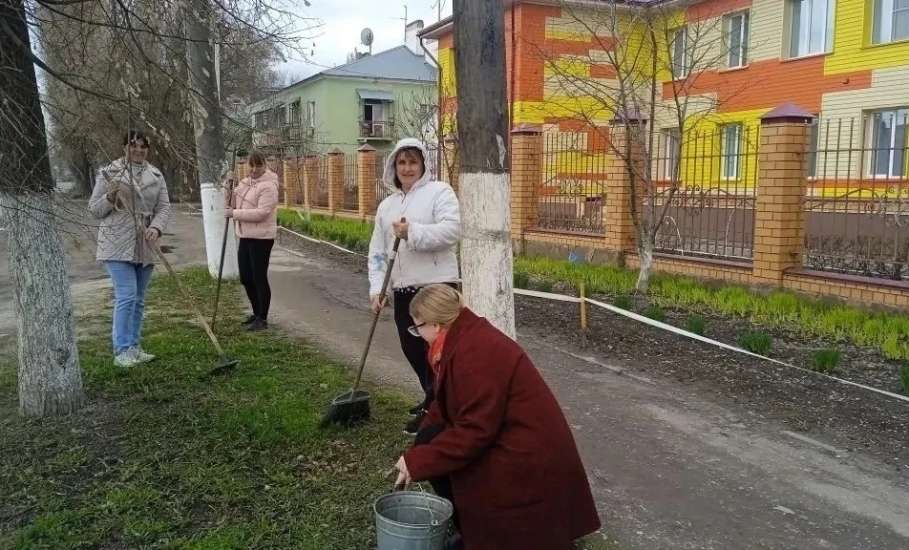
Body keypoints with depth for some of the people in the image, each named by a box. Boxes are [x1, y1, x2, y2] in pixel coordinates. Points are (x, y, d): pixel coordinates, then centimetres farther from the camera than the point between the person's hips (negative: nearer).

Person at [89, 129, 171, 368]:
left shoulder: (156, 175, 10)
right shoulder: (109, 173, 0)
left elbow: (164, 207, 6)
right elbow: (94, 209, 2)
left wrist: (156, 227, -13)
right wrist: (110, 197, -17)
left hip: (145, 246, 5)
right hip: (118, 244, -4)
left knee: (139, 299, 11)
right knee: (126, 296, -11)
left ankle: (134, 348, 21)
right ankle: (121, 351, -4)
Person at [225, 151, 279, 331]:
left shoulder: (268, 186, -13)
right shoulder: (245, 182, 13)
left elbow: (261, 213, -23)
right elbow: (233, 204, 16)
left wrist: (235, 213, -21)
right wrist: (230, 187, 0)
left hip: (261, 238, -9)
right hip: (246, 237, 9)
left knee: (259, 278, -3)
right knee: (245, 278, 15)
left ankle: (262, 319, 7)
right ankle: (256, 312, 32)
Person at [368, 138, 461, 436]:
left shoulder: (439, 191, -3)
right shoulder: (386, 205, 15)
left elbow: (451, 230, -18)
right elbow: (377, 251, 13)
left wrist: (413, 233, -25)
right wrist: (377, 288, 3)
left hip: (437, 285, -7)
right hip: (403, 288, 7)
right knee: (411, 348, 14)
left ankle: (433, 408, 13)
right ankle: (434, 398, 35)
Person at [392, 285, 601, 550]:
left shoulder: (475, 353, -25)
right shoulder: (465, 337, 5)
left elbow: (474, 431, -26)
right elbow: (446, 404, 12)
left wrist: (418, 461, -18)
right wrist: (417, 453, 4)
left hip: (527, 455, -9)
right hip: (509, 438, 10)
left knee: (432, 444, -8)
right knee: (430, 439, 5)